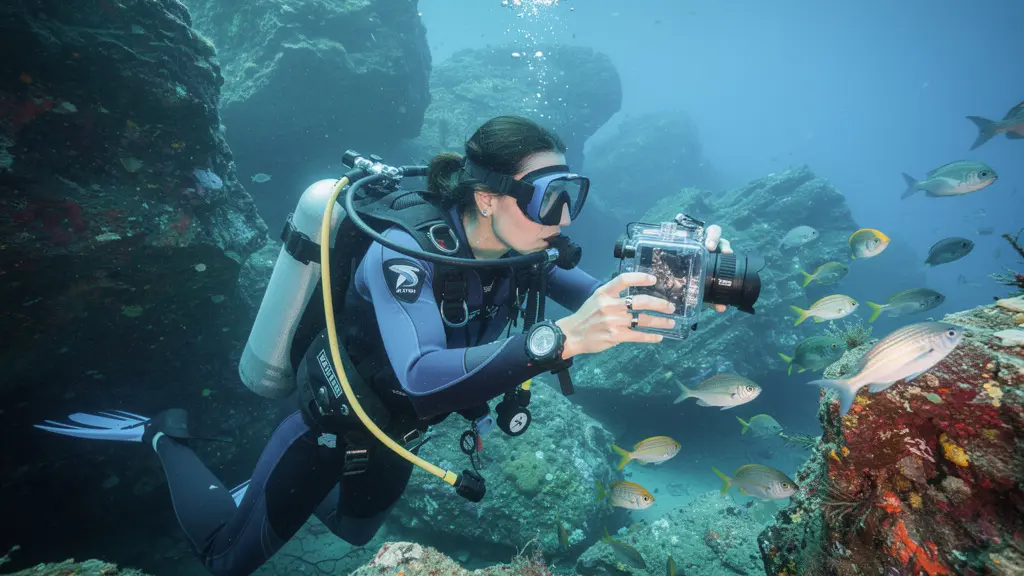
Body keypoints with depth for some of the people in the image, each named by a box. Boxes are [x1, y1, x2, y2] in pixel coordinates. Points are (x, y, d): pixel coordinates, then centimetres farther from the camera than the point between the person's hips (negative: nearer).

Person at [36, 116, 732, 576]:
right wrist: (557, 340, -60)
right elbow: (425, 380, -50)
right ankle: (169, 437, 39)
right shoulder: (404, 250, -37)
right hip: (333, 426, -6)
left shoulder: (521, 246, -17)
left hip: (396, 435, 6)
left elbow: (602, 304, -17)